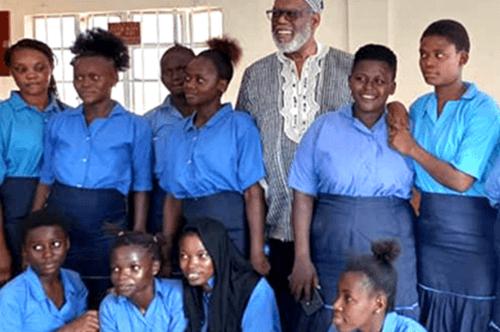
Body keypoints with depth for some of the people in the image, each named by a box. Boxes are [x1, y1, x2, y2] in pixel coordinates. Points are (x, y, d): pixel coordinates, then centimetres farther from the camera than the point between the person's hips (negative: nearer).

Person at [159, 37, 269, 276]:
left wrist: (257, 253, -15)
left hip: (230, 227, -5)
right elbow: (173, 197, 17)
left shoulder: (239, 125, -1)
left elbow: (253, 193, -9)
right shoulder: (178, 133, 16)